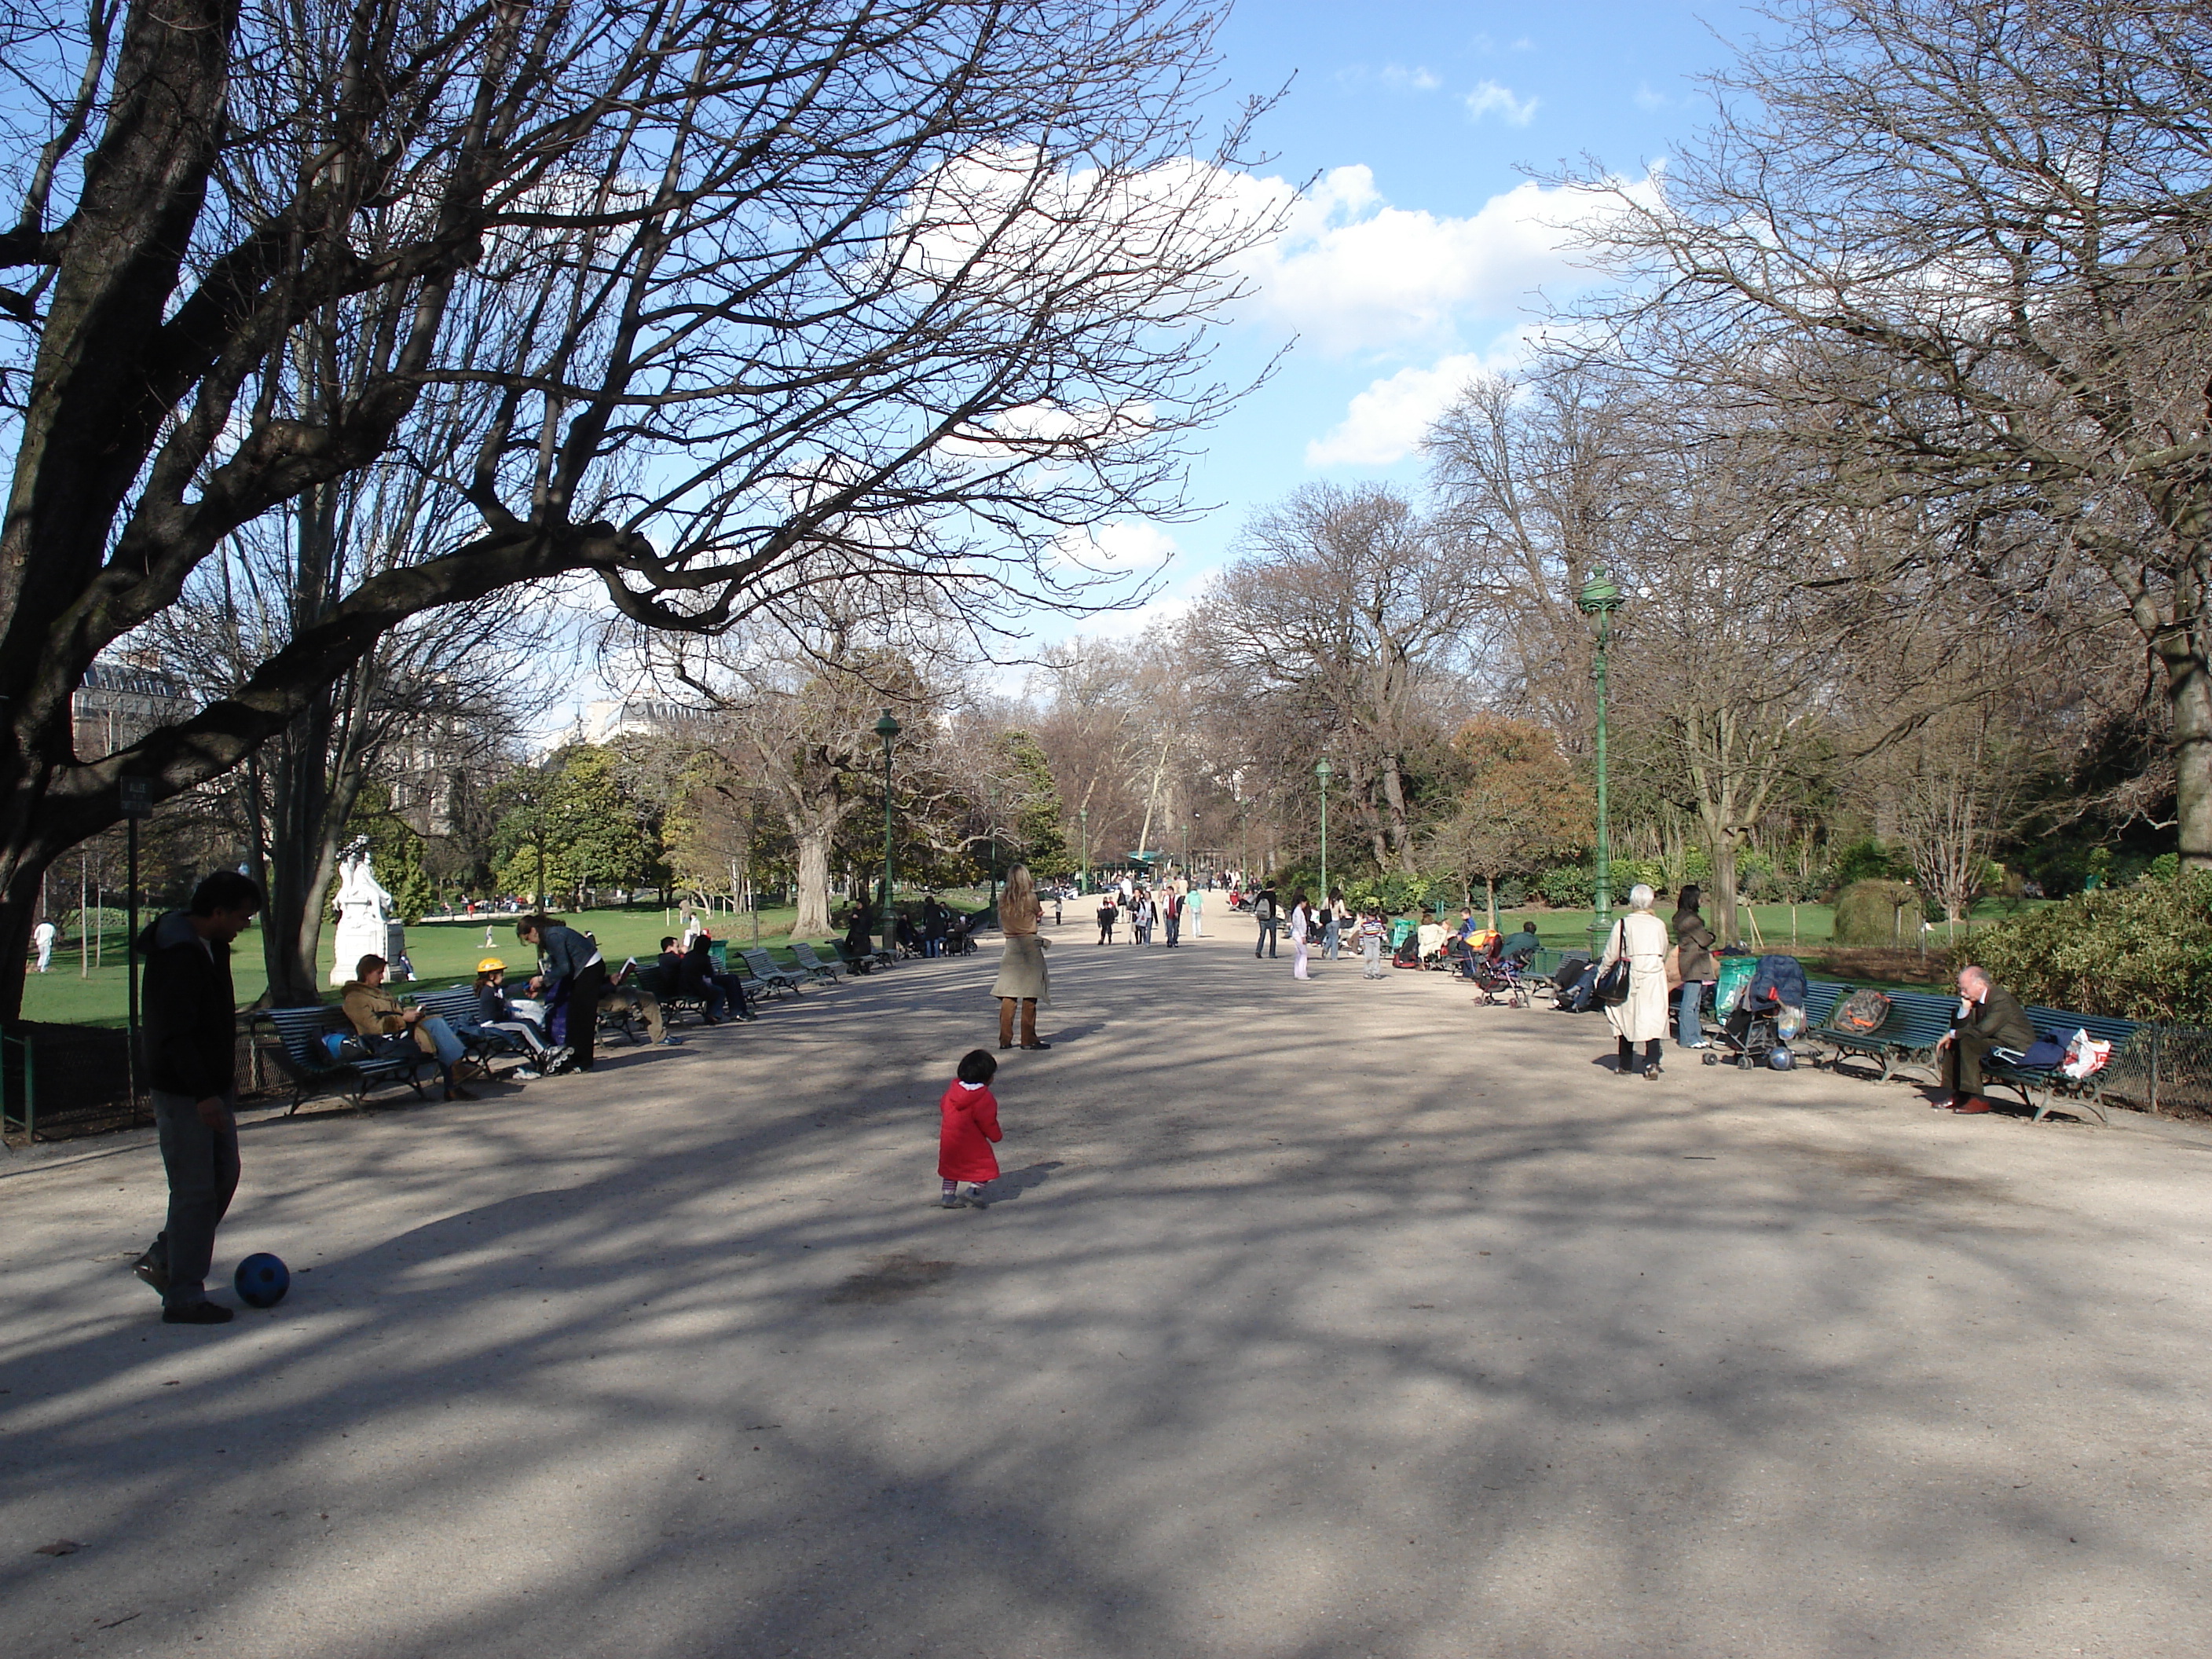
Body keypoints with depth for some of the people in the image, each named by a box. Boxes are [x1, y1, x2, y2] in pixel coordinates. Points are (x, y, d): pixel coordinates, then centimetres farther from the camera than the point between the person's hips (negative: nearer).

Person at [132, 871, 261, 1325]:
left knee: (223, 1176, 14)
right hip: (182, 1092, -10)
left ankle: (162, 1258, 28)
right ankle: (183, 1297, 4)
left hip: (212, 1085, 10)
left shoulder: (211, 946, 9)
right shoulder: (177, 955, -22)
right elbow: (175, 1033, -25)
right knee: (196, 1190, -5)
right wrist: (203, 1094, -26)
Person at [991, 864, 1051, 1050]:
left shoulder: (1003, 900, 3)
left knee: (1008, 995, 7)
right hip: (1029, 944, -4)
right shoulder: (1030, 898, -9)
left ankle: (1005, 1039, 8)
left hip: (1010, 945, 4)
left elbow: (1001, 924, 13)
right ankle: (1028, 1039, 2)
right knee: (1030, 995, 0)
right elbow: (1039, 913, 8)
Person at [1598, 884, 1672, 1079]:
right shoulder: (1659, 925, 1)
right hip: (1655, 977, 1)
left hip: (1631, 977, -1)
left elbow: (1611, 955, -2)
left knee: (1626, 1018, 10)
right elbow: (1664, 954, 12)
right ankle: (1652, 1063, -11)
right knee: (1654, 1020, 2)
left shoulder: (1623, 924, -6)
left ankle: (1625, 1065, 16)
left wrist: (1601, 972, 11)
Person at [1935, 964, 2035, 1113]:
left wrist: (1953, 1034, -20)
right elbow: (1961, 1027, 6)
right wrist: (1965, 1008, -10)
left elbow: (1984, 1030, -30)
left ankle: (1976, 1099, -26)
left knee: (1967, 1043, -28)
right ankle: (1957, 1093, 3)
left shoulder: (2000, 999, -21)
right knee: (1952, 1043, 4)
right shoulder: (1976, 1000, 6)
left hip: (2016, 1048, -10)